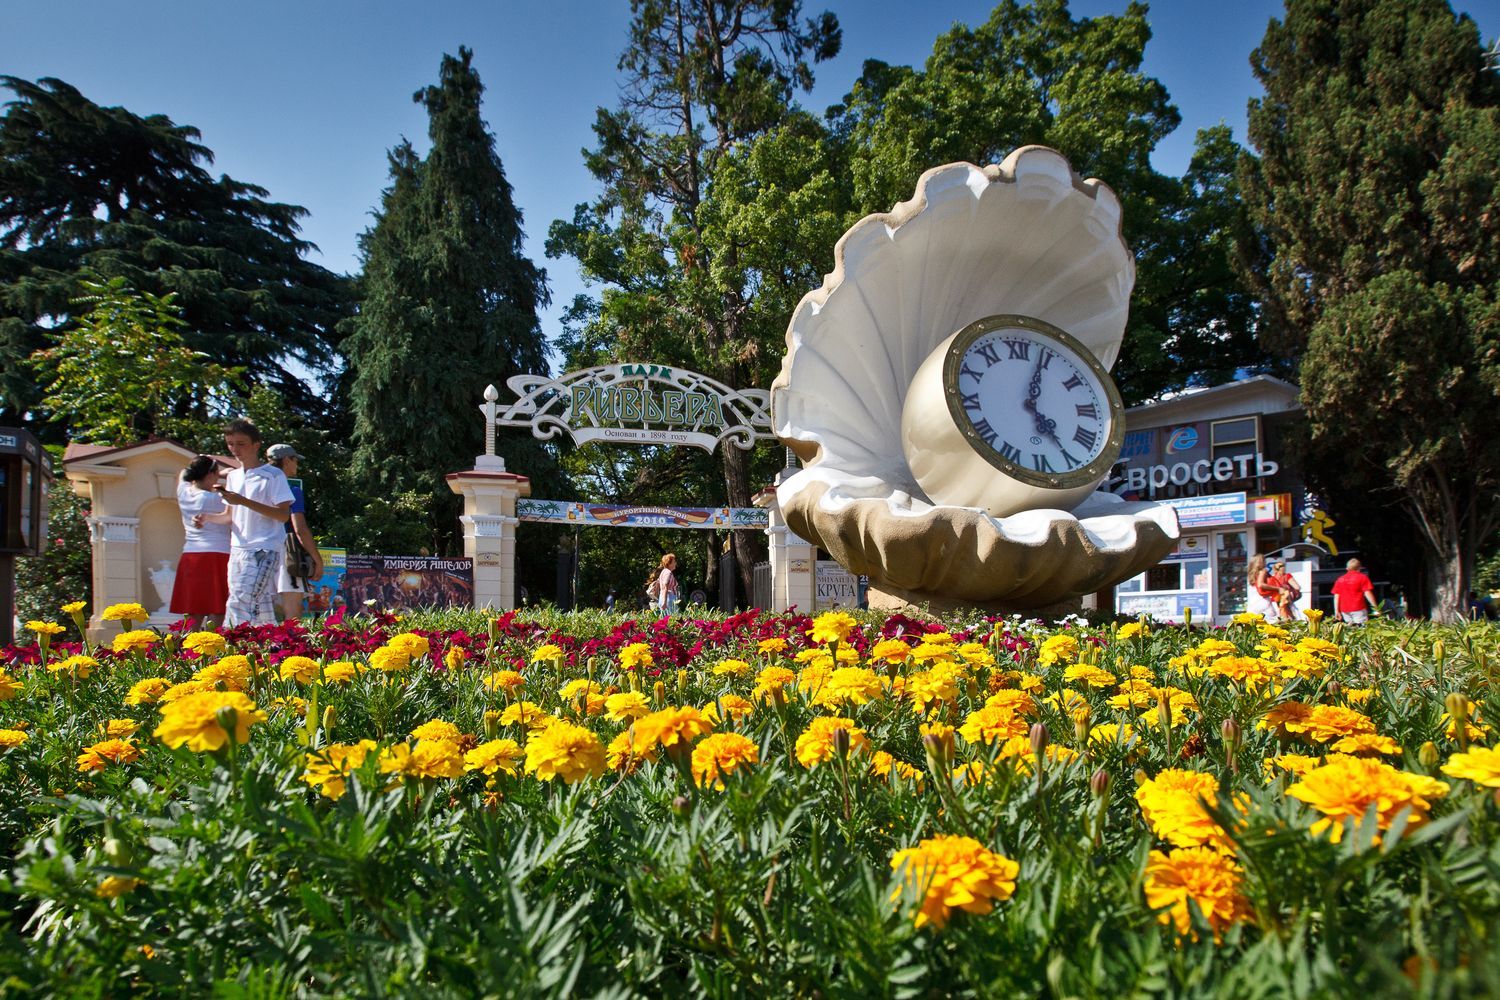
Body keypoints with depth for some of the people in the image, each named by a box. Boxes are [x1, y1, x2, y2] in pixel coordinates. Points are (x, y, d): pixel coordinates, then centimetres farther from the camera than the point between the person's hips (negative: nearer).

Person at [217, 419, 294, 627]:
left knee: (240, 605, -19)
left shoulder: (273, 475, -5)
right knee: (261, 610, 7)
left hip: (265, 551, -7)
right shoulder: (233, 476, 16)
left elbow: (284, 514, -13)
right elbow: (230, 516, 23)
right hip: (237, 551, 7)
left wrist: (244, 501, -19)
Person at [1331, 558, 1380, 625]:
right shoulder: (1362, 577, 2)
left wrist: (1337, 611, 10)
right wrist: (1376, 608, -4)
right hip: (1359, 609, -4)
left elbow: (1336, 596, 8)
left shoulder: (1340, 580, 13)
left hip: (1344, 611, 4)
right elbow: (1367, 593, -6)